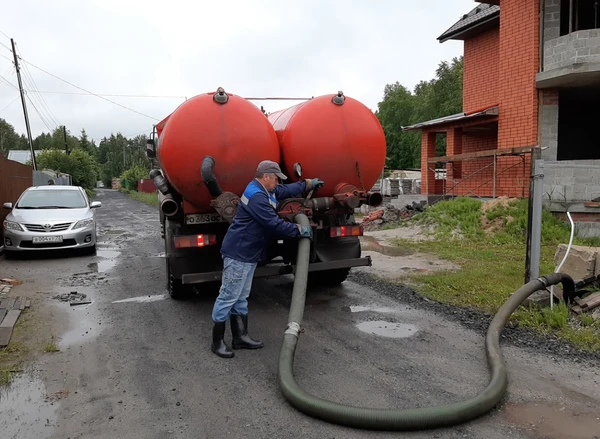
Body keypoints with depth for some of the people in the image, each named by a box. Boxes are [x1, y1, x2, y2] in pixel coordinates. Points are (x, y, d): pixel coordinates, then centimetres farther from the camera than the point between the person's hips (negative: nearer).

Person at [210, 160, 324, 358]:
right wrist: (299, 230, -13)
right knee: (228, 297, -3)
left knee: (241, 297, 15)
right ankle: (217, 342, 6)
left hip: (248, 254, 11)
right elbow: (274, 224, -23)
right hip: (239, 253, -11)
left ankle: (240, 337, 24)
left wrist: (309, 183, 31)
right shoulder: (256, 196, -21)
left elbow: (287, 190, 29)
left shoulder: (265, 191, 13)